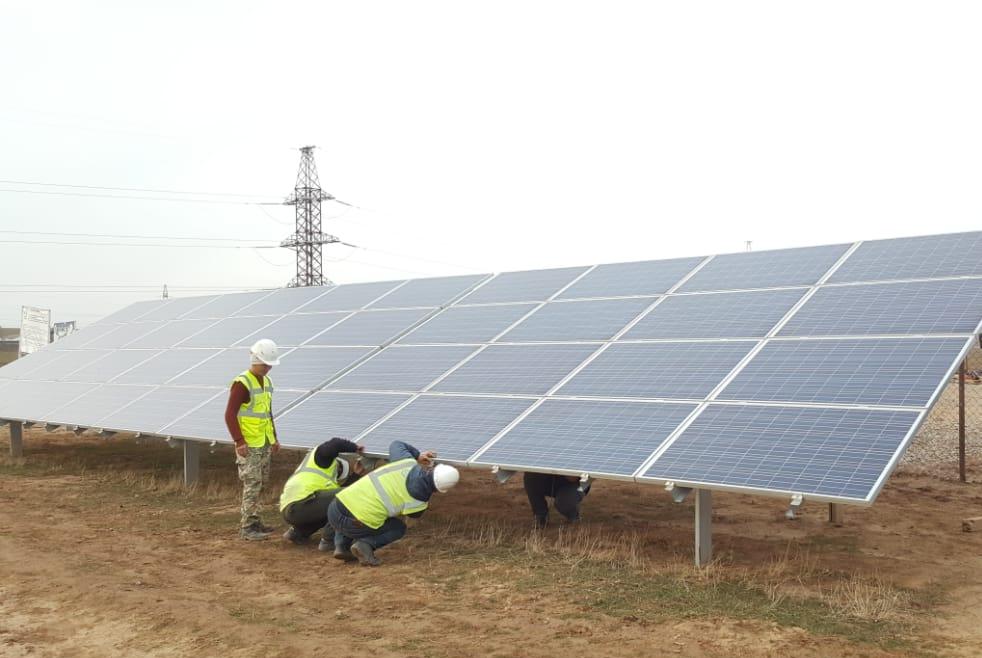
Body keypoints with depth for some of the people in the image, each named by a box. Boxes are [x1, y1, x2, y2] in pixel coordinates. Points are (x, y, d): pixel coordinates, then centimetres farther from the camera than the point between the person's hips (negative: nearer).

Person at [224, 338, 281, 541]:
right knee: (252, 484, -7)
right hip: (248, 445, -8)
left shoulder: (266, 382, 12)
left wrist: (274, 439, 21)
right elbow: (230, 415, -16)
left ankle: (252, 520, 24)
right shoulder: (242, 384, -14)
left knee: (260, 484, 14)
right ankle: (246, 528, -1)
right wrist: (239, 442, -21)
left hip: (264, 444, 8)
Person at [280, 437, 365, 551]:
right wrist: (354, 447, 4)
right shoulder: (322, 456, 9)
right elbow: (335, 444, -12)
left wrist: (356, 474, 24)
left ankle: (296, 532, 20)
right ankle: (328, 540, -11)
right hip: (299, 504, -10)